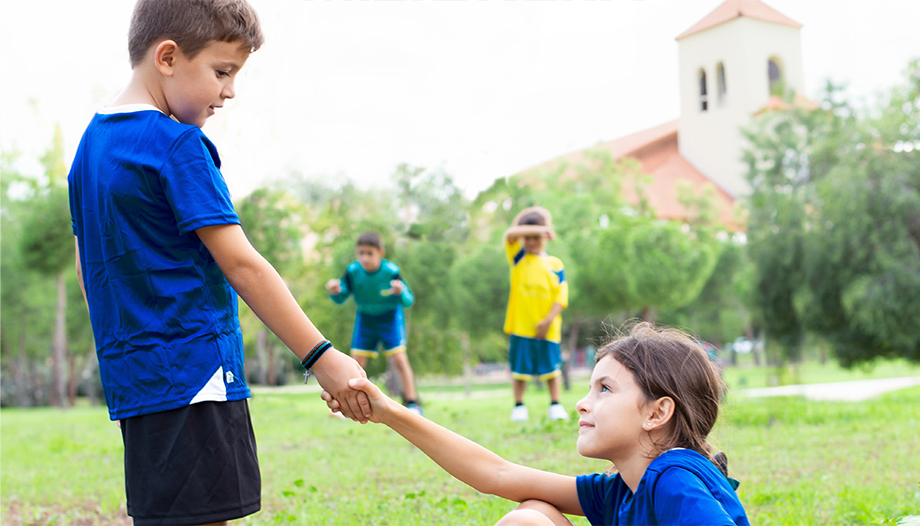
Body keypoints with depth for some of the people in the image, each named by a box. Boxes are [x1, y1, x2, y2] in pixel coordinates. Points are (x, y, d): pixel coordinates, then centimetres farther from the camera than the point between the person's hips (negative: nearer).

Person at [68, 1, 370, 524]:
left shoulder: (92, 143, 15)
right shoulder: (177, 145, -13)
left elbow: (90, 269, 19)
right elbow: (240, 264, -17)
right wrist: (320, 355, -15)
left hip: (133, 377, 9)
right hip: (192, 376, -9)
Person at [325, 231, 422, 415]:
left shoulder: (391, 271, -27)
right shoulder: (353, 271, -20)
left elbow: (408, 301, -24)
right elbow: (340, 299, -12)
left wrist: (400, 292, -46)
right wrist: (335, 291, -35)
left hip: (390, 316, -3)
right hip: (365, 317, 3)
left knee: (399, 358, -13)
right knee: (356, 362, 2)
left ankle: (412, 402, -3)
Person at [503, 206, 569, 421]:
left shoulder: (555, 264, 4)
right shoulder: (518, 257, 6)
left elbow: (561, 296, -2)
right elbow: (510, 234, -13)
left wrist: (548, 320, -12)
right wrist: (538, 228, -23)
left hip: (546, 328, 0)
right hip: (520, 325, 0)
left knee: (551, 366, 6)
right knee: (519, 367, 4)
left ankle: (555, 405, 18)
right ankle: (519, 406, 17)